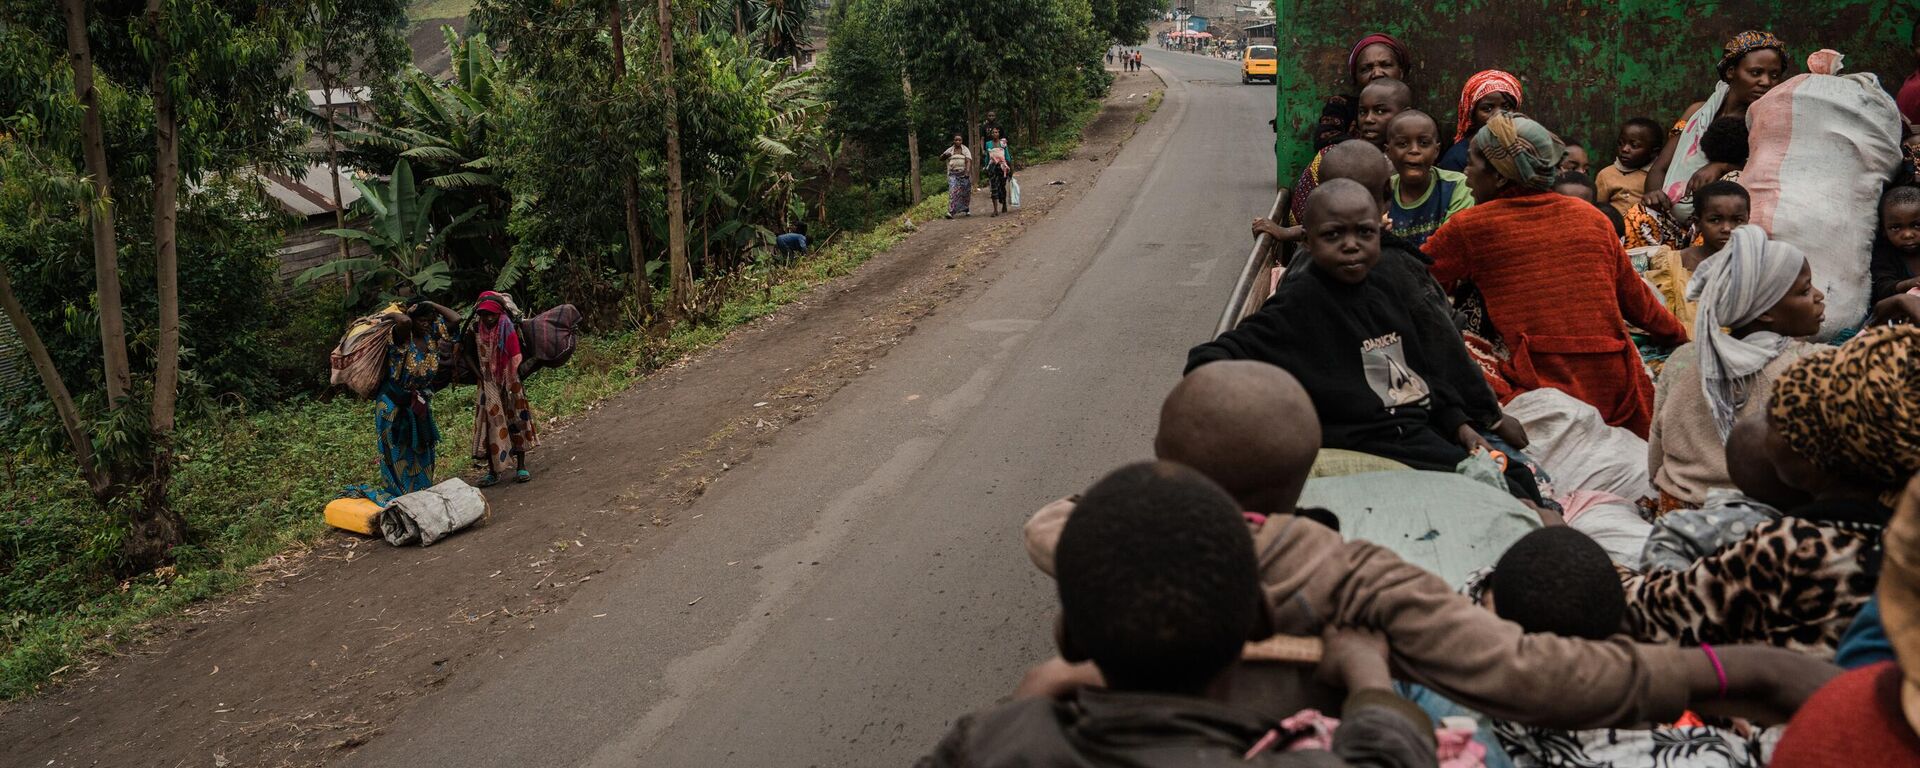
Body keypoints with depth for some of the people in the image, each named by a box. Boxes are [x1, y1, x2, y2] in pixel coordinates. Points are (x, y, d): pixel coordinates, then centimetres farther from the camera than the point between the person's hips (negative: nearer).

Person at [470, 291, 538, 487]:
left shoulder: (507, 329, -10)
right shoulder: (477, 330, 0)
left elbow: (516, 357, -13)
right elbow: (472, 357, 11)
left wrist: (511, 381, -18)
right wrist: (480, 375, 1)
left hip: (508, 383, -2)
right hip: (488, 386, 3)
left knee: (515, 422, 3)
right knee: (490, 424, 2)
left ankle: (521, 467, 10)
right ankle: (493, 472, 7)